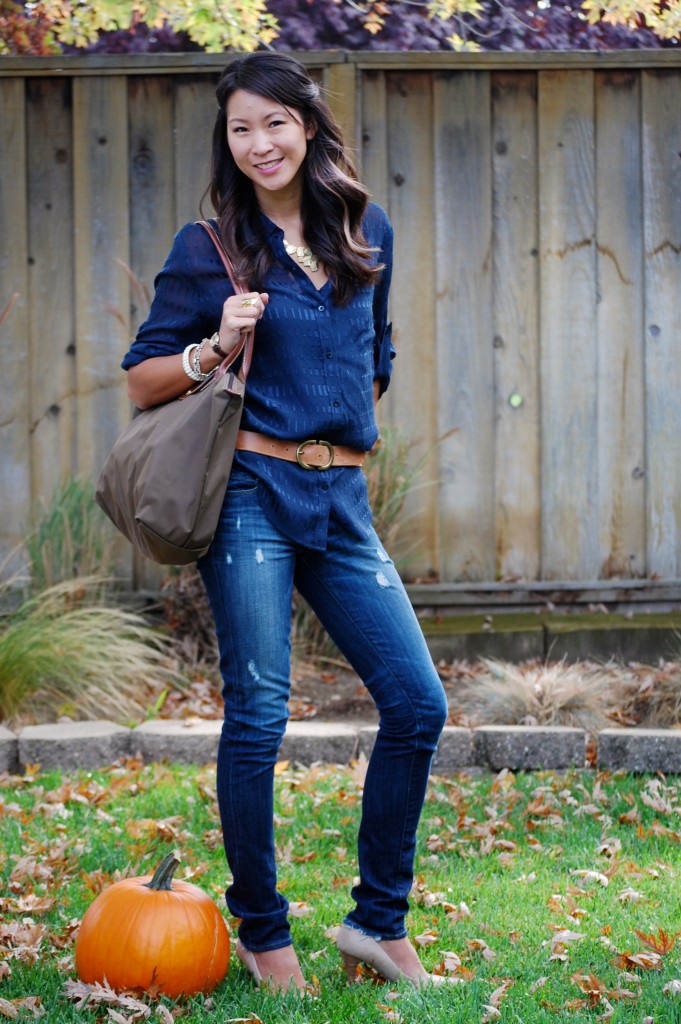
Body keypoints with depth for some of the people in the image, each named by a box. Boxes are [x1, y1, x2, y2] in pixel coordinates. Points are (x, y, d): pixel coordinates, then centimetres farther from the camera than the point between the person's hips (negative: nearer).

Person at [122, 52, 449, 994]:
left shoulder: (367, 233, 12)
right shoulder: (210, 251, 0)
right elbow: (141, 380, 3)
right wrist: (215, 349, -13)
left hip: (342, 501, 5)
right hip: (252, 496, -4)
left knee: (419, 705, -1)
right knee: (257, 714, -4)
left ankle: (379, 922, 13)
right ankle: (262, 934, 10)